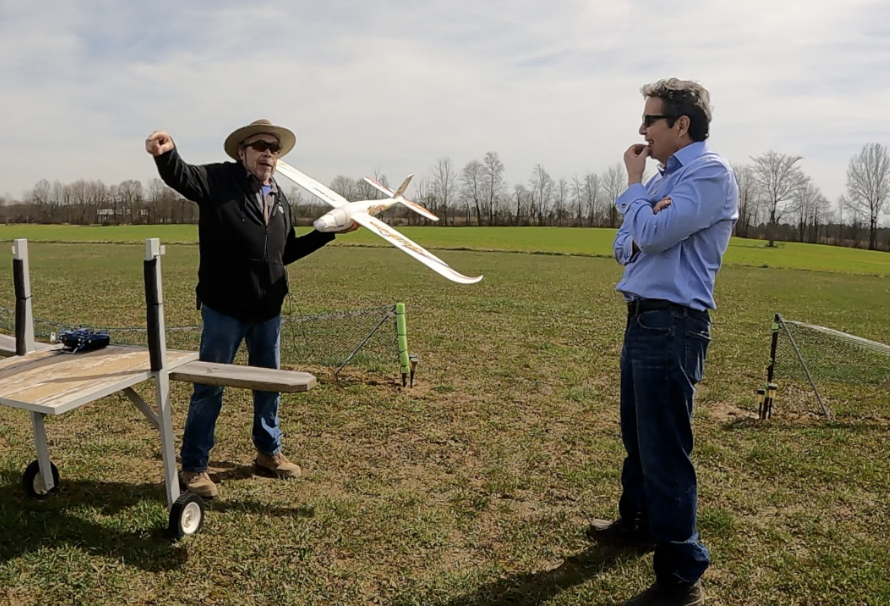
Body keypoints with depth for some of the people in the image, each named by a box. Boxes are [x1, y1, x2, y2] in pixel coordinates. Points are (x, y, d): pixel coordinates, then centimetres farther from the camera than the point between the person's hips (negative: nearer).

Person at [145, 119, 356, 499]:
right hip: (224, 308, -6)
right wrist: (166, 154, -48)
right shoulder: (218, 180, -6)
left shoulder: (279, 199, 12)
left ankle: (269, 453, 35)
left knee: (269, 384, 17)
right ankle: (193, 467, 19)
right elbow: (182, 177, -25)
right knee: (209, 388, 4)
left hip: (268, 310, 6)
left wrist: (330, 231, 16)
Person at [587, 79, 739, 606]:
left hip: (672, 325, -9)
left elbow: (651, 233, -21)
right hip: (644, 319, 9)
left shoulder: (710, 172, -11)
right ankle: (638, 522, 39)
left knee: (666, 450, -5)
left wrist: (634, 182, -4)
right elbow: (628, 243, 18)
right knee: (637, 433, 20)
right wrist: (633, 247, -6)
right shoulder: (667, 175, 17)